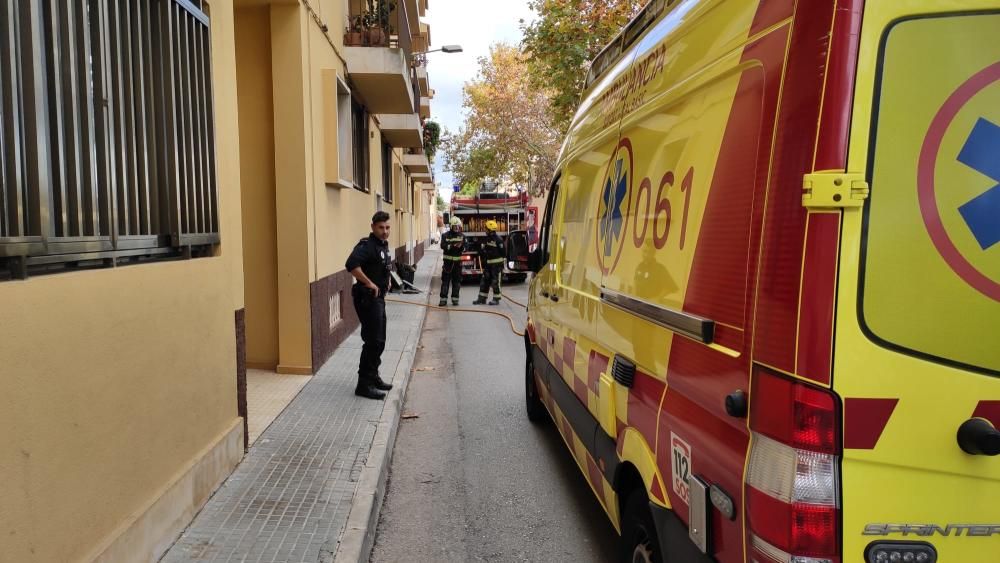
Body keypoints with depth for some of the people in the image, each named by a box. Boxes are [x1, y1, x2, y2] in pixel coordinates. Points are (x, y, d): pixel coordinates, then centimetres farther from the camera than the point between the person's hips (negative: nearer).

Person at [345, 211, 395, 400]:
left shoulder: (384, 245, 12)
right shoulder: (367, 245, -18)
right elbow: (352, 264, -35)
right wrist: (370, 284, -28)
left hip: (378, 298, 10)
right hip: (367, 298, -10)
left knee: (379, 341, 17)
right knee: (373, 341, -9)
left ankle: (373, 377, 30)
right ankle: (364, 384, -3)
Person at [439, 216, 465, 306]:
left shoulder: (462, 236, 7)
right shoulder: (445, 235, 0)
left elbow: (464, 248, 0)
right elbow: (443, 246, -14)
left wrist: (461, 247, -22)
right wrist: (452, 246, -27)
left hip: (458, 262, 2)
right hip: (448, 261, -2)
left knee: (457, 281, 6)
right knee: (445, 280, -2)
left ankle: (455, 299, 14)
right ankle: (443, 299, 1)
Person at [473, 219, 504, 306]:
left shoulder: (498, 239, -12)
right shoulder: (486, 239, 13)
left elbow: (502, 252, -13)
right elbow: (482, 251, 21)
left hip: (496, 264, -8)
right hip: (488, 264, 8)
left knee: (495, 282, -2)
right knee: (485, 281, 9)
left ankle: (496, 299, 7)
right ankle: (482, 299, 14)